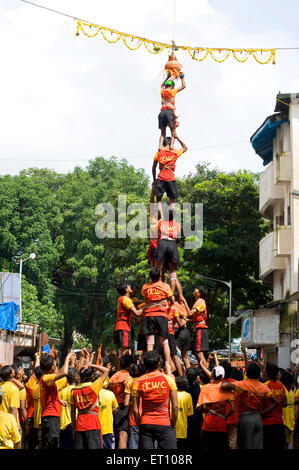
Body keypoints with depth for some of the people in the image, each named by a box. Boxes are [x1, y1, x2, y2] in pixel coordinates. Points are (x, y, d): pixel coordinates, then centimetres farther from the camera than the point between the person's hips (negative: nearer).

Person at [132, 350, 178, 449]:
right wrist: (173, 424, 10)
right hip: (164, 424, -2)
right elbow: (175, 407, -2)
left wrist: (139, 425, 13)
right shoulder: (169, 379, -2)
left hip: (146, 424, 2)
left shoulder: (138, 382, 1)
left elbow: (135, 409, 1)